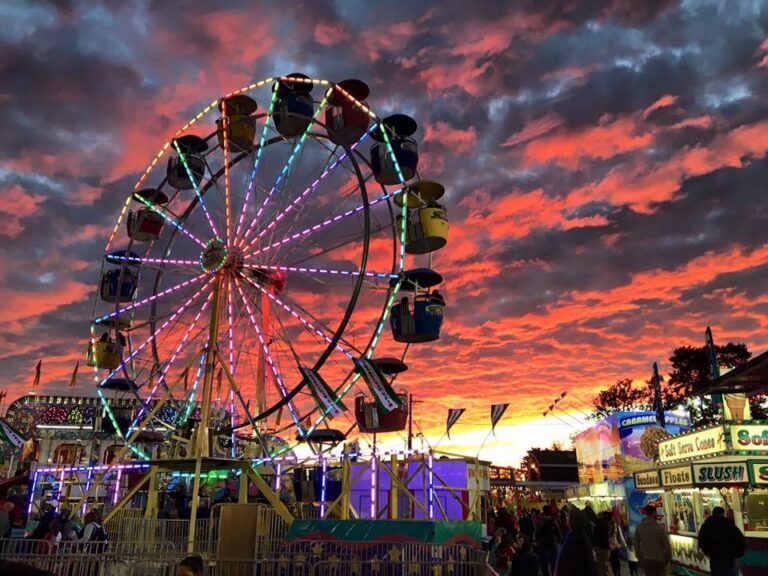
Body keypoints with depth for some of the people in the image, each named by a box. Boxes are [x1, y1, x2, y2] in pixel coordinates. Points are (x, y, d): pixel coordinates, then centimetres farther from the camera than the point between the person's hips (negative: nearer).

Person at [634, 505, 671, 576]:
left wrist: (640, 559, 14)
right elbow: (667, 545, -12)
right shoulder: (660, 528, -19)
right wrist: (669, 558, 6)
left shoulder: (638, 528, -7)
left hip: (646, 560, 2)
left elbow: (636, 546, 1)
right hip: (659, 560, -2)